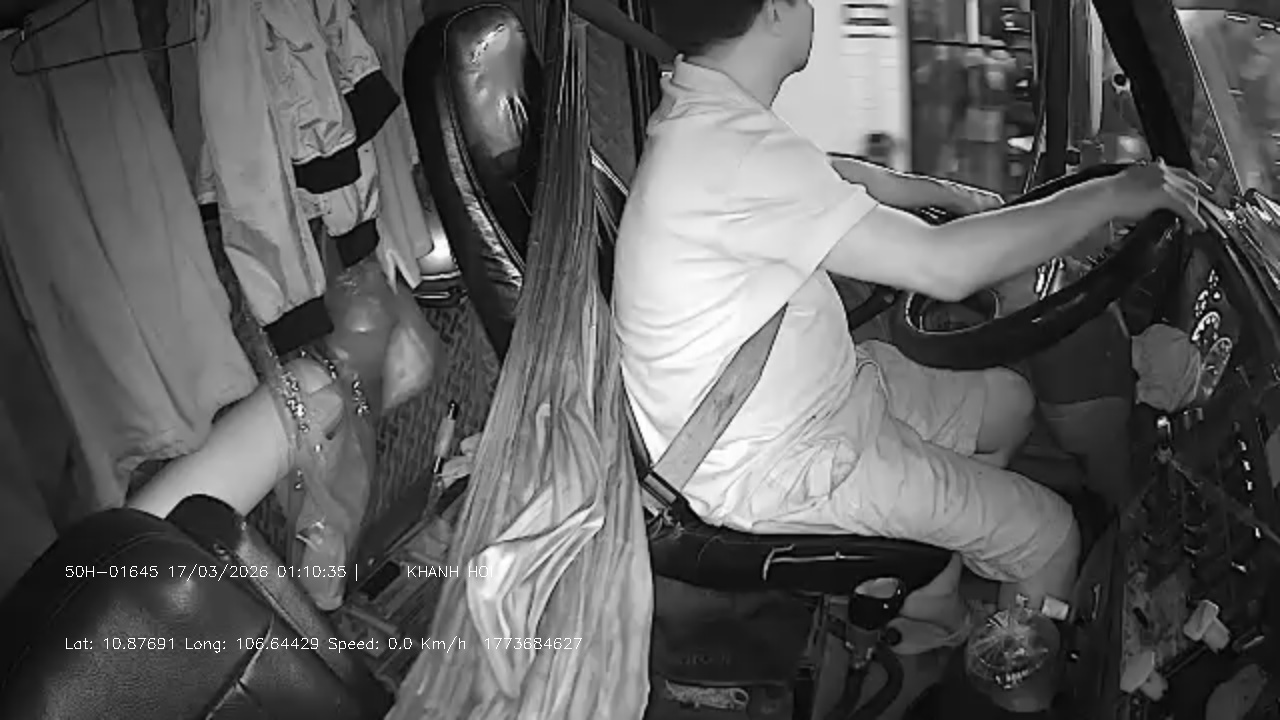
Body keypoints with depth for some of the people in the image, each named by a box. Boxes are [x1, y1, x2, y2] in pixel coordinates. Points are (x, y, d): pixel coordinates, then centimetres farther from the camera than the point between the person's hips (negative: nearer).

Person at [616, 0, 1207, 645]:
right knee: (1048, 536, -2)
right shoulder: (729, 150, -33)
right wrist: (1111, 196, -20)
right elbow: (942, 267, -32)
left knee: (1008, 403, 21)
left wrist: (950, 194, 14)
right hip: (774, 471, -10)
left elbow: (828, 176, 20)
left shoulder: (698, 110, -1)